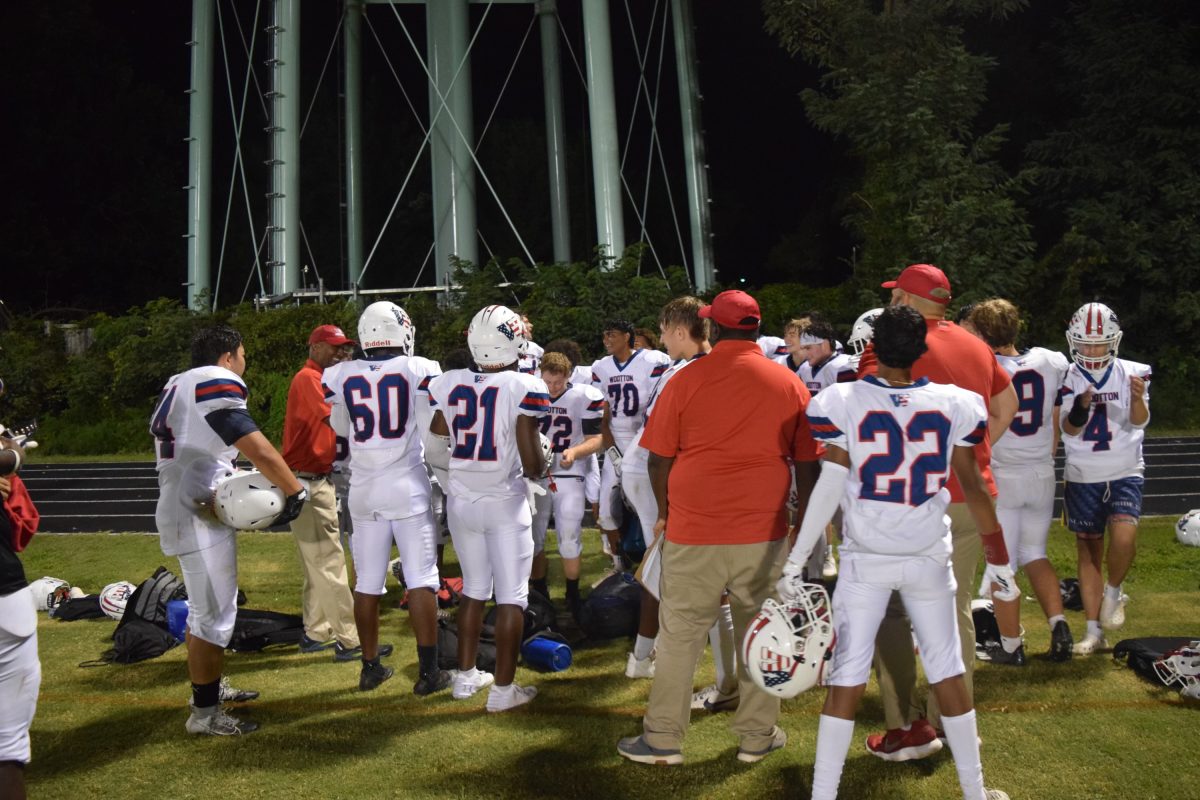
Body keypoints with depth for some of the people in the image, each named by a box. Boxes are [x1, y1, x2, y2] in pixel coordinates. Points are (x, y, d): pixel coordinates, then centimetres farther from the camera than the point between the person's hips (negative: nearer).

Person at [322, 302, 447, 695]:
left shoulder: (342, 375, 1)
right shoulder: (420, 370, -7)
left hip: (364, 491, 3)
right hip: (409, 487, -3)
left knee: (367, 583, 11)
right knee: (421, 579, 3)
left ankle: (370, 666, 23)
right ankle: (428, 671, 5)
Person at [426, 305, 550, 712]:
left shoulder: (447, 384, -2)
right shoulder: (524, 388, -15)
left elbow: (436, 454, 4)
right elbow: (532, 465, -15)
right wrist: (540, 465, 7)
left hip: (461, 502, 5)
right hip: (505, 503, -5)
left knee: (474, 588, 20)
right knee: (511, 595, 6)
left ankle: (465, 676, 30)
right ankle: (503, 688, 12)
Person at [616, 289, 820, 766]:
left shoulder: (686, 380, -4)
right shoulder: (789, 384, 1)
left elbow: (659, 459, -2)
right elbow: (807, 465, 4)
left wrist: (664, 513, 14)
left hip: (693, 532, -1)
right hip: (764, 534, 2)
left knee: (679, 636, 8)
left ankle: (663, 739, 16)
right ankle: (757, 736, 24)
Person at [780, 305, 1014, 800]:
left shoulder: (843, 402, -10)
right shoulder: (953, 406, -4)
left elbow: (829, 489, -12)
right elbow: (973, 487, 1)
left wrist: (794, 563, -7)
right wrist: (998, 559, 13)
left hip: (866, 558, -1)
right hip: (929, 557, 2)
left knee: (847, 676, 4)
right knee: (948, 671, 16)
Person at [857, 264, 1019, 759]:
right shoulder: (976, 348, 10)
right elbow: (1007, 407, 21)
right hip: (972, 496, 7)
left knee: (891, 611, 4)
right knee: (955, 609, 15)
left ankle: (907, 728, 8)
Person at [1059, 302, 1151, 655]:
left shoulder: (1132, 373, -4)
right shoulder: (1068, 378, -2)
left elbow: (1140, 422, -16)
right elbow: (1069, 429, -10)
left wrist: (1138, 398, -37)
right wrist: (1081, 407, -31)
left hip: (1124, 474, -1)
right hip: (1082, 478, 1)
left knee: (1124, 537, -23)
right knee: (1088, 550, 5)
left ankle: (1113, 592, 8)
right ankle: (1094, 632, 14)